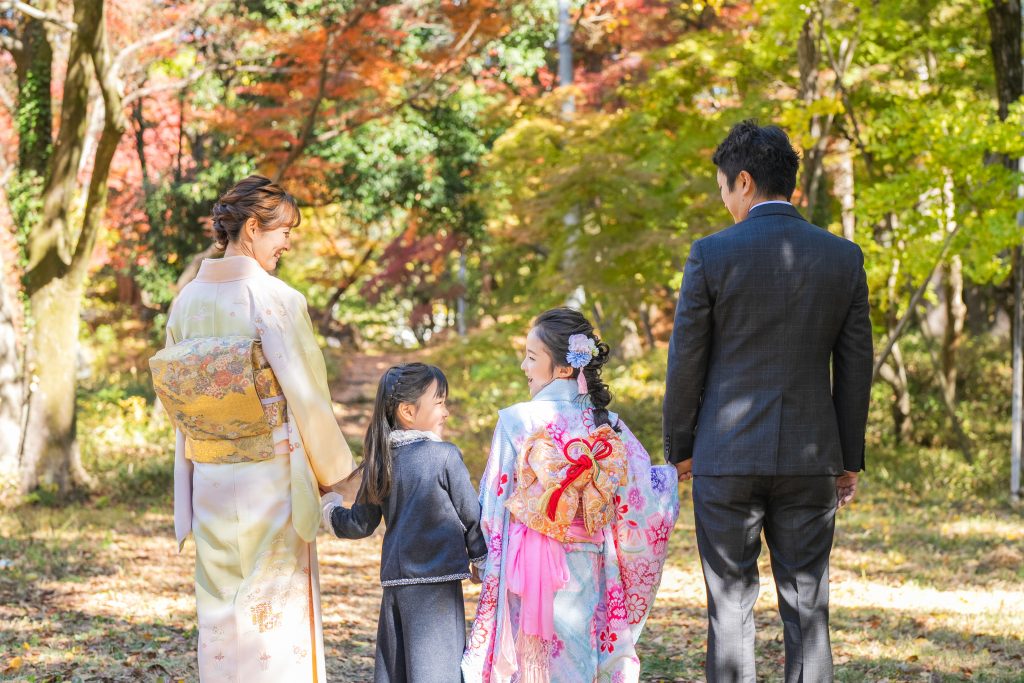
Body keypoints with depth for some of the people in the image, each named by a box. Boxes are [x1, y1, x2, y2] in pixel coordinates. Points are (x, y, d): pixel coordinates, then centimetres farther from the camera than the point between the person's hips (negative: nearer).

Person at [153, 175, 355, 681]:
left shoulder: (188, 300, 2)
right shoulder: (278, 300, -15)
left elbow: (175, 403, 8)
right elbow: (306, 397, -13)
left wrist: (189, 495, 17)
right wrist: (339, 470, 1)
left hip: (209, 482, 5)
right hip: (271, 476, -5)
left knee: (220, 612, 12)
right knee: (278, 611, 3)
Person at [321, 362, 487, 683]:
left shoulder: (382, 460, 7)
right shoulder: (445, 456, -9)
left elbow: (361, 524, 11)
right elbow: (472, 514, -4)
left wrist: (331, 511, 32)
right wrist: (483, 559, 11)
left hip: (394, 579, 6)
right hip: (436, 582, -6)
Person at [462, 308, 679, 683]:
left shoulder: (515, 421, -8)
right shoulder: (610, 429, -1)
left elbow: (491, 509, -4)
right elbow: (647, 508, -1)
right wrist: (674, 475, 19)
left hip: (527, 572, -3)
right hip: (586, 578, 3)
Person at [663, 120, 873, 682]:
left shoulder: (712, 255, -7)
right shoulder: (843, 257, 1)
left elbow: (686, 361, -4)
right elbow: (855, 366, 5)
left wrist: (678, 447, 8)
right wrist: (849, 458, 13)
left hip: (727, 457, -2)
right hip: (811, 458, 2)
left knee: (731, 606, 4)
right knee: (807, 609, 7)